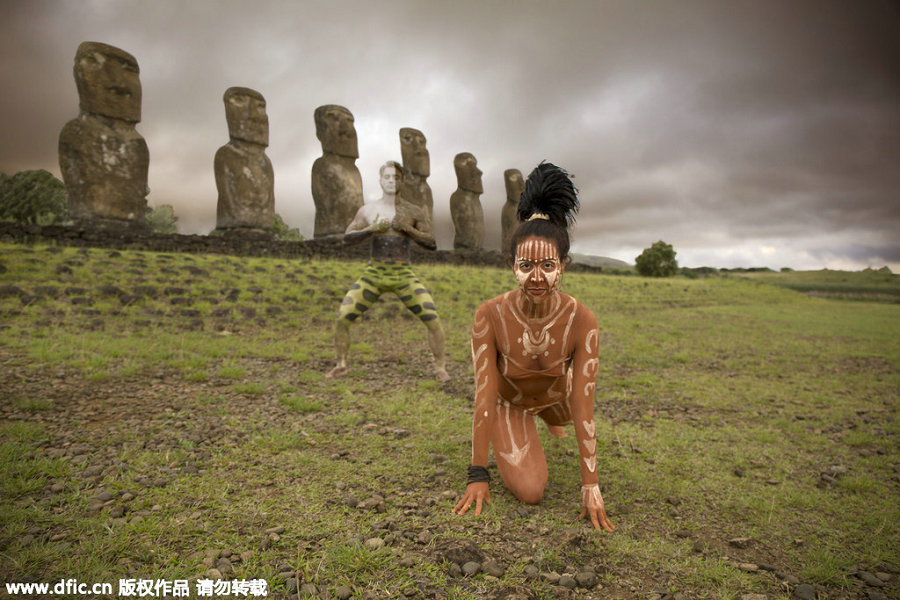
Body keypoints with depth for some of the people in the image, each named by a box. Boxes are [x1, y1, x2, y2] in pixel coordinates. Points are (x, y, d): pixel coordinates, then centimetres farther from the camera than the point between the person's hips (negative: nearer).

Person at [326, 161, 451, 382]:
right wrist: (370, 230, -15)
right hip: (374, 274, 1)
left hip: (404, 275, -1)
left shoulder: (413, 212, 1)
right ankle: (341, 364, 13)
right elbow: (347, 237, 3)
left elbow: (432, 243, -2)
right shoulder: (367, 210, 5)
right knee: (342, 318, -8)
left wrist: (408, 229, -16)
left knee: (433, 319, -15)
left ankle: (439, 368, 3)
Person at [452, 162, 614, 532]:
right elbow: (484, 398, -28)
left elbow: (582, 407, -27)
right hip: (508, 400, -2)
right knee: (530, 492, -12)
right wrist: (478, 475, -23)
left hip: (555, 393, 2)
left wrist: (590, 486, -24)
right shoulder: (490, 315, -35)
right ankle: (518, 430, 18)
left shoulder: (582, 321, -32)